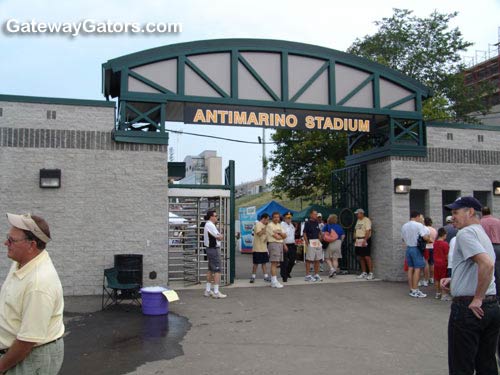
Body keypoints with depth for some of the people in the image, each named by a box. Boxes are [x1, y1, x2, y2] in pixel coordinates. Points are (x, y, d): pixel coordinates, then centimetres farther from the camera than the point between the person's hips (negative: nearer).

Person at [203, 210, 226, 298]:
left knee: (210, 269, 16)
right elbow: (219, 237, -16)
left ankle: (208, 291, 22)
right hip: (214, 249, -11)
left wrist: (218, 236, -2)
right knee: (217, 270, -8)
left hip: (210, 248, 11)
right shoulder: (210, 225, -18)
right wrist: (219, 236, 3)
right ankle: (216, 292, -7)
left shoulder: (208, 225, 16)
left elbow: (218, 236, 16)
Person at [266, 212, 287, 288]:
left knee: (276, 263, 9)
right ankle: (274, 282, -10)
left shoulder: (279, 225, 19)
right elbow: (276, 237, -15)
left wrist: (279, 233, -8)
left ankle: (274, 281, 14)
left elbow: (285, 236, 9)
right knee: (274, 263, -10)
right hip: (273, 244, -8)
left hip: (280, 244, 8)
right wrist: (282, 236, 3)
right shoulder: (270, 225, -8)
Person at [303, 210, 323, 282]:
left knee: (317, 259, 10)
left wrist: (320, 241, 13)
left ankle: (316, 275, 19)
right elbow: (304, 233, -9)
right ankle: (308, 275, 1)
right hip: (310, 242, -7)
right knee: (309, 259, -4)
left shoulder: (317, 223, 14)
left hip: (317, 242, 7)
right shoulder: (307, 223, -6)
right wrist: (307, 243, -16)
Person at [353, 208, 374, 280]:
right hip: (358, 241, 8)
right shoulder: (358, 221, 18)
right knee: (360, 257, 9)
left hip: (365, 240, -8)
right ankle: (364, 273, 16)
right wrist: (355, 240, 13)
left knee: (367, 257, -9)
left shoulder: (366, 220, -9)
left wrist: (364, 240, -25)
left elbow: (368, 231, -17)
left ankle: (371, 273, -5)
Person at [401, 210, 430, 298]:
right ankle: (415, 291, -3)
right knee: (417, 269, -3)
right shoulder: (419, 225, -12)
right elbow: (425, 237, -19)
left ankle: (411, 289, 18)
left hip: (408, 248, 7)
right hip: (416, 248, -7)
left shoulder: (404, 226, 8)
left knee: (410, 268, 12)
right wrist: (429, 239, 1)